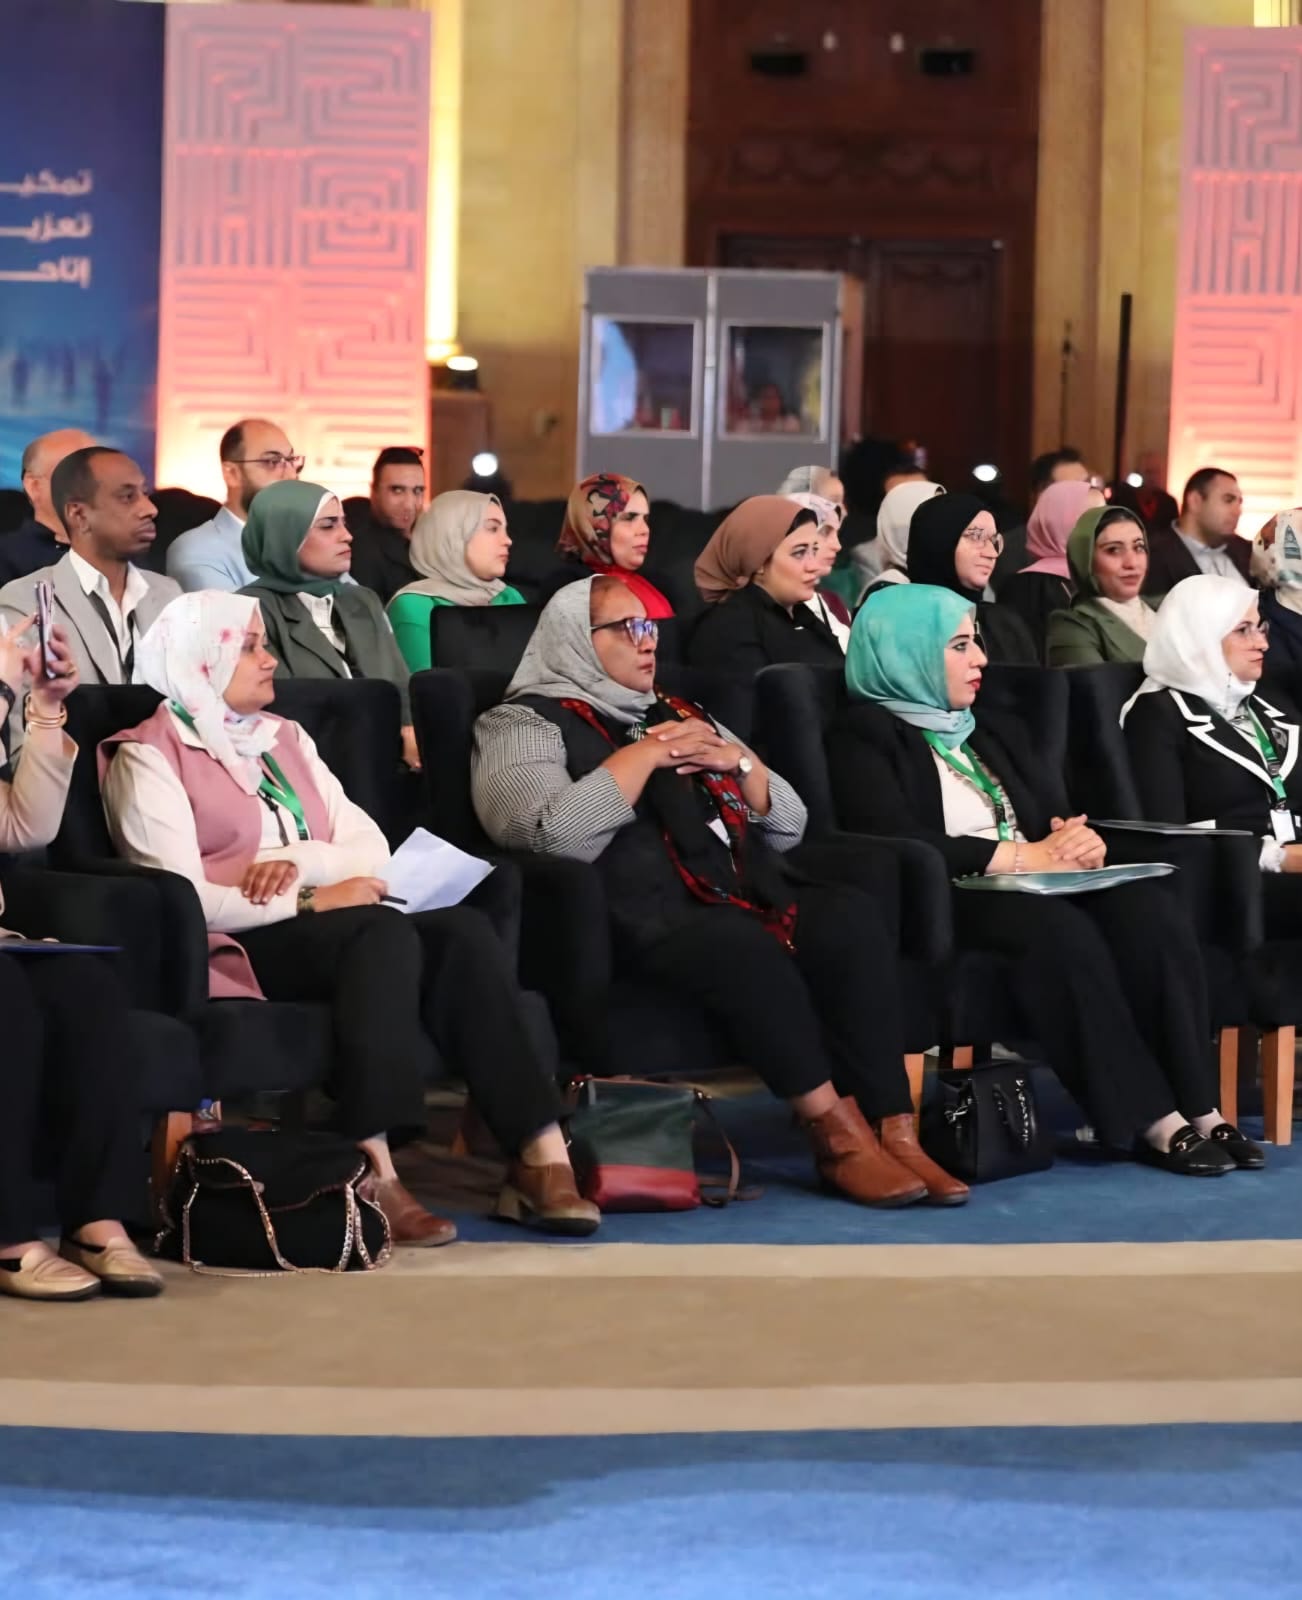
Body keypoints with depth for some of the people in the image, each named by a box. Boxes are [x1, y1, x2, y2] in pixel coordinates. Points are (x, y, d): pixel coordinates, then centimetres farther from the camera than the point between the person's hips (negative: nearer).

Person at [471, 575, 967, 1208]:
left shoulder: (679, 715, 26)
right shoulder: (525, 726, 6)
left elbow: (789, 827, 25)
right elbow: (551, 833, -16)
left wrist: (740, 762, 6)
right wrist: (648, 753, -8)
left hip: (741, 893, 6)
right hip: (639, 917, -6)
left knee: (849, 919, -24)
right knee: (745, 946, -36)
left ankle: (893, 1130, -27)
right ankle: (838, 1133, -26)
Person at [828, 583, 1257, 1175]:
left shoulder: (996, 731, 26)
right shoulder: (864, 734, 1)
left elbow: (1061, 815, 22)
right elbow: (892, 839, -14)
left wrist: (1080, 841, -5)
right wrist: (1019, 856, -16)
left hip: (1038, 890, 7)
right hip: (945, 905, -7)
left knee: (1149, 910, -24)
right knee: (1061, 929, -36)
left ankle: (1195, 1107, -27)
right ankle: (1151, 1121, -30)